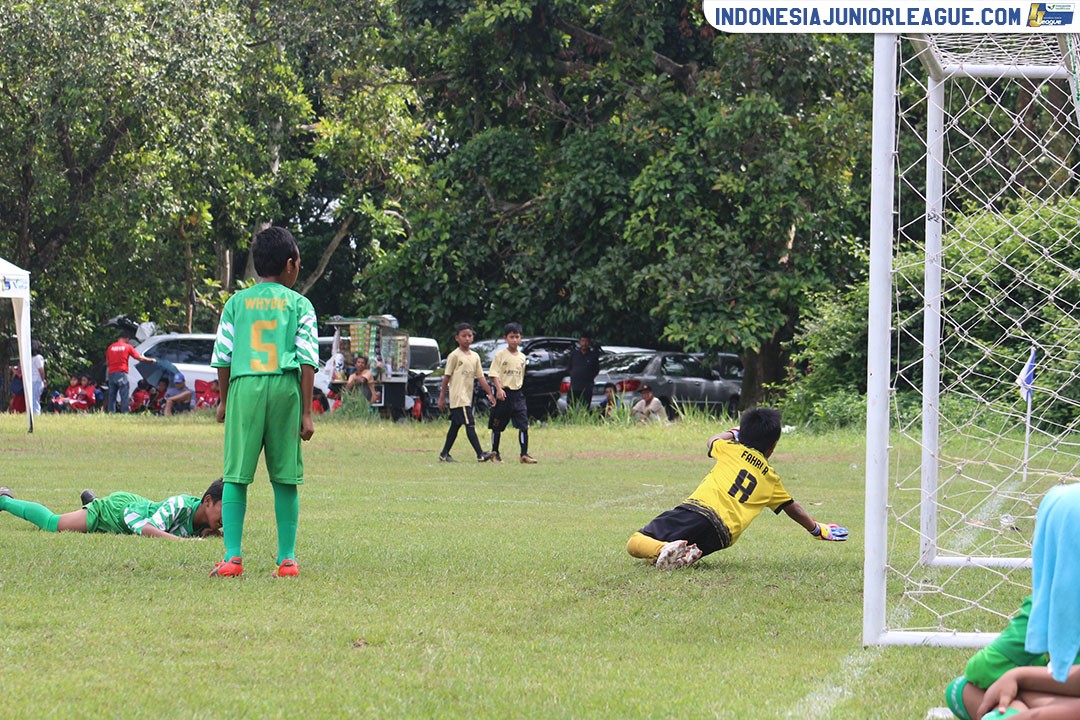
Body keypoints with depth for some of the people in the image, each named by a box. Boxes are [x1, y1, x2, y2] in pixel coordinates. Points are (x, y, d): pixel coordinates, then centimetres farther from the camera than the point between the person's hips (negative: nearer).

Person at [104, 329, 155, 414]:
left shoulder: (110, 347, 11)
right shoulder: (127, 347, 0)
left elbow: (107, 363, 14)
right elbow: (139, 358, 3)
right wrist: (151, 360, 17)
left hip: (111, 374, 4)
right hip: (122, 373, -4)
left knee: (111, 396, 7)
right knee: (124, 396, -4)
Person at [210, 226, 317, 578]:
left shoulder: (236, 303, 11)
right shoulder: (299, 305, 7)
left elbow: (222, 356, 11)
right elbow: (308, 360, 1)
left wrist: (224, 401, 23)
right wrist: (306, 412, 3)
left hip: (244, 388, 0)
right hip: (285, 388, 0)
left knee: (235, 476, 1)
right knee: (285, 478, 6)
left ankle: (233, 556, -8)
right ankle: (287, 558, 6)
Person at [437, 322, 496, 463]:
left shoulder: (475, 356, 13)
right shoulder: (454, 356, -6)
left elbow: (480, 377, 13)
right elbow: (447, 377, -5)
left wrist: (489, 393, 5)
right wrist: (442, 397, -5)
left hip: (468, 397, 7)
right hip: (458, 397, -7)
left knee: (455, 425, 12)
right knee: (470, 424, -14)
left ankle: (444, 454, 20)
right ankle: (480, 454, -20)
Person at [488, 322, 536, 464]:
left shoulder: (522, 357, 11)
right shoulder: (500, 355, -4)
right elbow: (494, 374, -10)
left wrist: (518, 390, 15)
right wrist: (499, 389, -23)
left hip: (517, 394, 4)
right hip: (503, 394, -4)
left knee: (524, 425, -7)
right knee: (497, 426, 6)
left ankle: (524, 454, -8)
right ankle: (494, 453, 18)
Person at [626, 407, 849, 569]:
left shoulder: (730, 449, 21)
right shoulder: (771, 479, 25)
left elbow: (713, 440, 46)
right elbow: (792, 508, 40)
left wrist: (733, 434, 66)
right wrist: (817, 529, 57)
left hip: (696, 509, -1)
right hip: (719, 536, 1)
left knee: (636, 542, -4)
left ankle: (664, 549, -36)